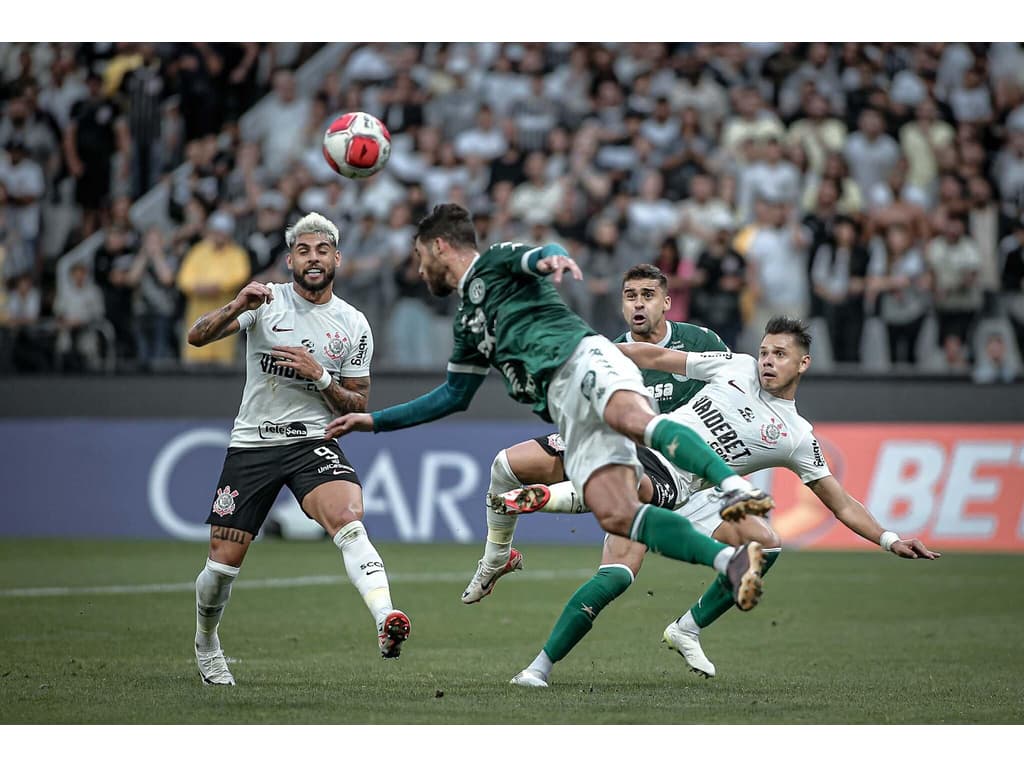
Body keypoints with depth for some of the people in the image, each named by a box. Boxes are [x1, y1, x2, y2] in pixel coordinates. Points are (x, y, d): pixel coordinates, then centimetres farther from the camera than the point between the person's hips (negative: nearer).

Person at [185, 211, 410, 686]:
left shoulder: (353, 326, 3)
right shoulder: (266, 300, -1)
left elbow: (358, 407, 6)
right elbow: (198, 337, -12)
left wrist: (320, 376, -13)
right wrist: (237, 307, -31)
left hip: (313, 443, 0)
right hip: (251, 445, 0)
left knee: (348, 519, -30)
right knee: (224, 561, 1)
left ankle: (386, 621, -47)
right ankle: (206, 644, 30)